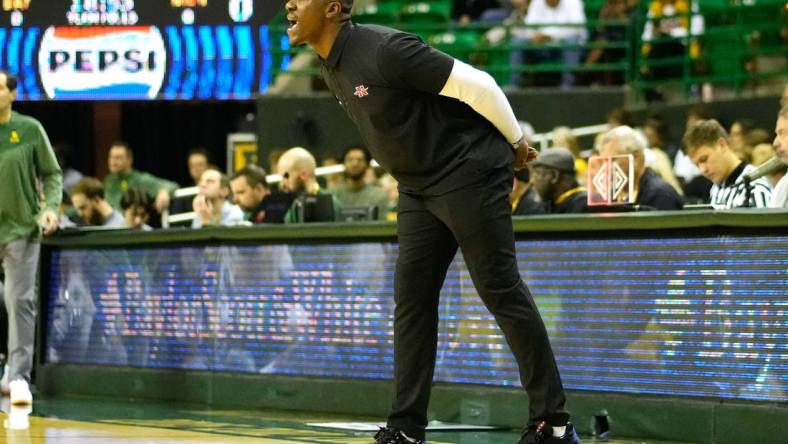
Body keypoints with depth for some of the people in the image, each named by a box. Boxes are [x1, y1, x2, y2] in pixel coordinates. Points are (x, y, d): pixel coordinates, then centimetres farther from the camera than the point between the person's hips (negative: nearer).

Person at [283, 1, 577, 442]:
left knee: (501, 289, -6)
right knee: (412, 296, 4)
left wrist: (516, 143, -7)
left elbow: (475, 84, -21)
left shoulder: (384, 51, -23)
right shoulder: (332, 67, 6)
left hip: (469, 174, -9)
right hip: (419, 187, 9)